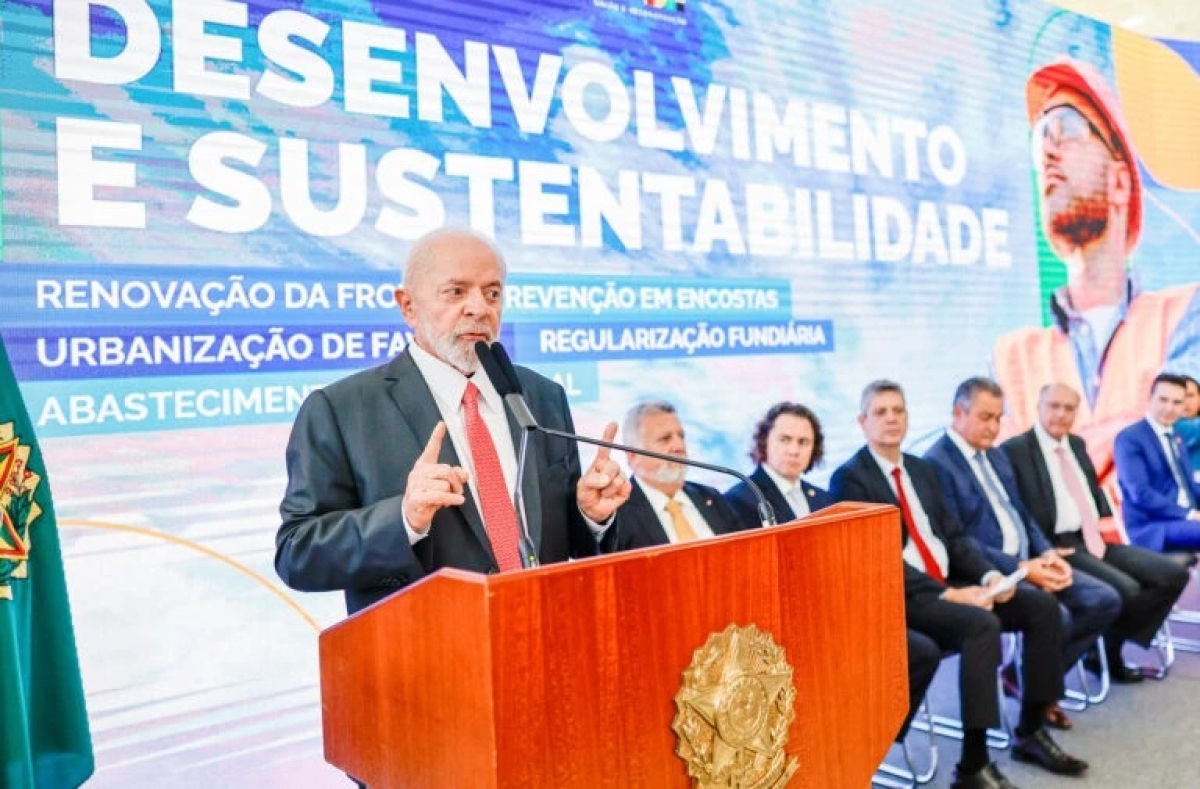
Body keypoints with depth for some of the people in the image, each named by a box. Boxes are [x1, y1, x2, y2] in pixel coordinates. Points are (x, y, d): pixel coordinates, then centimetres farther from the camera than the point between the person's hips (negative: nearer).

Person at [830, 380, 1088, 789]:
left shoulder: (922, 469, 16)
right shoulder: (850, 478, -10)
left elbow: (954, 535, 14)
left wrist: (989, 575, -6)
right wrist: (948, 594, -21)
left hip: (951, 581, 8)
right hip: (900, 596, -8)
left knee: (1042, 605, -4)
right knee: (982, 624, -30)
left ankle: (1031, 732, 9)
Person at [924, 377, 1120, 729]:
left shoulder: (997, 455, 15)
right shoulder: (937, 463, -15)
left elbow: (1021, 514, 18)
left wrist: (1047, 553, -2)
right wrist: (1020, 568, -22)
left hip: (1029, 561, 9)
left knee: (1106, 600, -2)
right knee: (1054, 616, -29)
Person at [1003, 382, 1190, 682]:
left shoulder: (1077, 444, 18)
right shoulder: (1016, 449, -7)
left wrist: (1109, 524, 6)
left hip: (1098, 539, 9)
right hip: (1059, 546, -8)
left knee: (1173, 575, -4)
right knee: (1126, 590, -28)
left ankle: (1110, 645, 5)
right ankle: (1105, 654, 2)